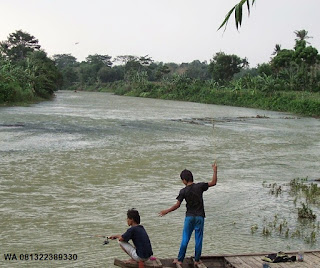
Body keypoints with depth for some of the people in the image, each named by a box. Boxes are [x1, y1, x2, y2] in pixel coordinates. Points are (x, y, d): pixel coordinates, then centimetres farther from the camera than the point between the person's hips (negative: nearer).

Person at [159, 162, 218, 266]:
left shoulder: (183, 191, -8)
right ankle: (197, 260, 13)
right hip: (200, 216, 0)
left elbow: (177, 205, -8)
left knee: (185, 239, 7)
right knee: (198, 239, 8)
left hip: (189, 217, 0)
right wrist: (215, 170, 4)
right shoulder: (200, 186, -7)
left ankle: (180, 259, 12)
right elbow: (213, 183, -2)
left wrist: (166, 211, 3)